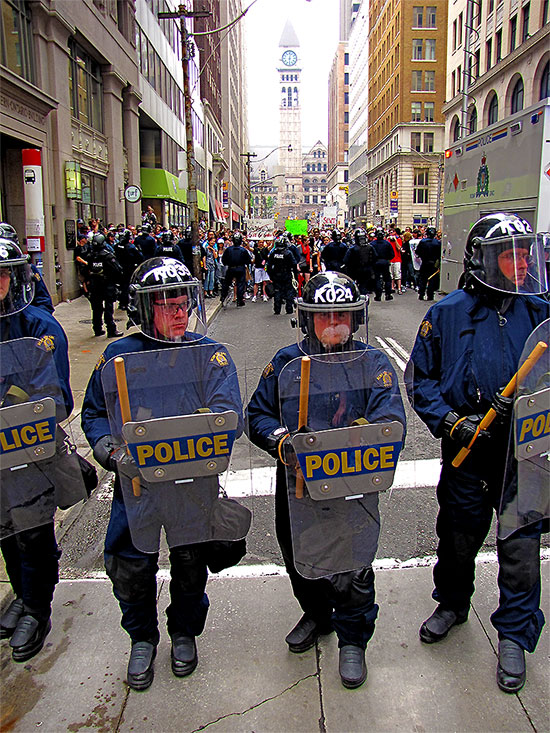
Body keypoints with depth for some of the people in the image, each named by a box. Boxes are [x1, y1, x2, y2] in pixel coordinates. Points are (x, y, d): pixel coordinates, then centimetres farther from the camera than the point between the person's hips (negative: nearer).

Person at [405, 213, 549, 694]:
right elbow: (420, 379, -1)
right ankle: (452, 604, 46)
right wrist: (453, 422, -12)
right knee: (458, 535, 18)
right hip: (466, 450, 0)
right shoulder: (448, 313, -6)